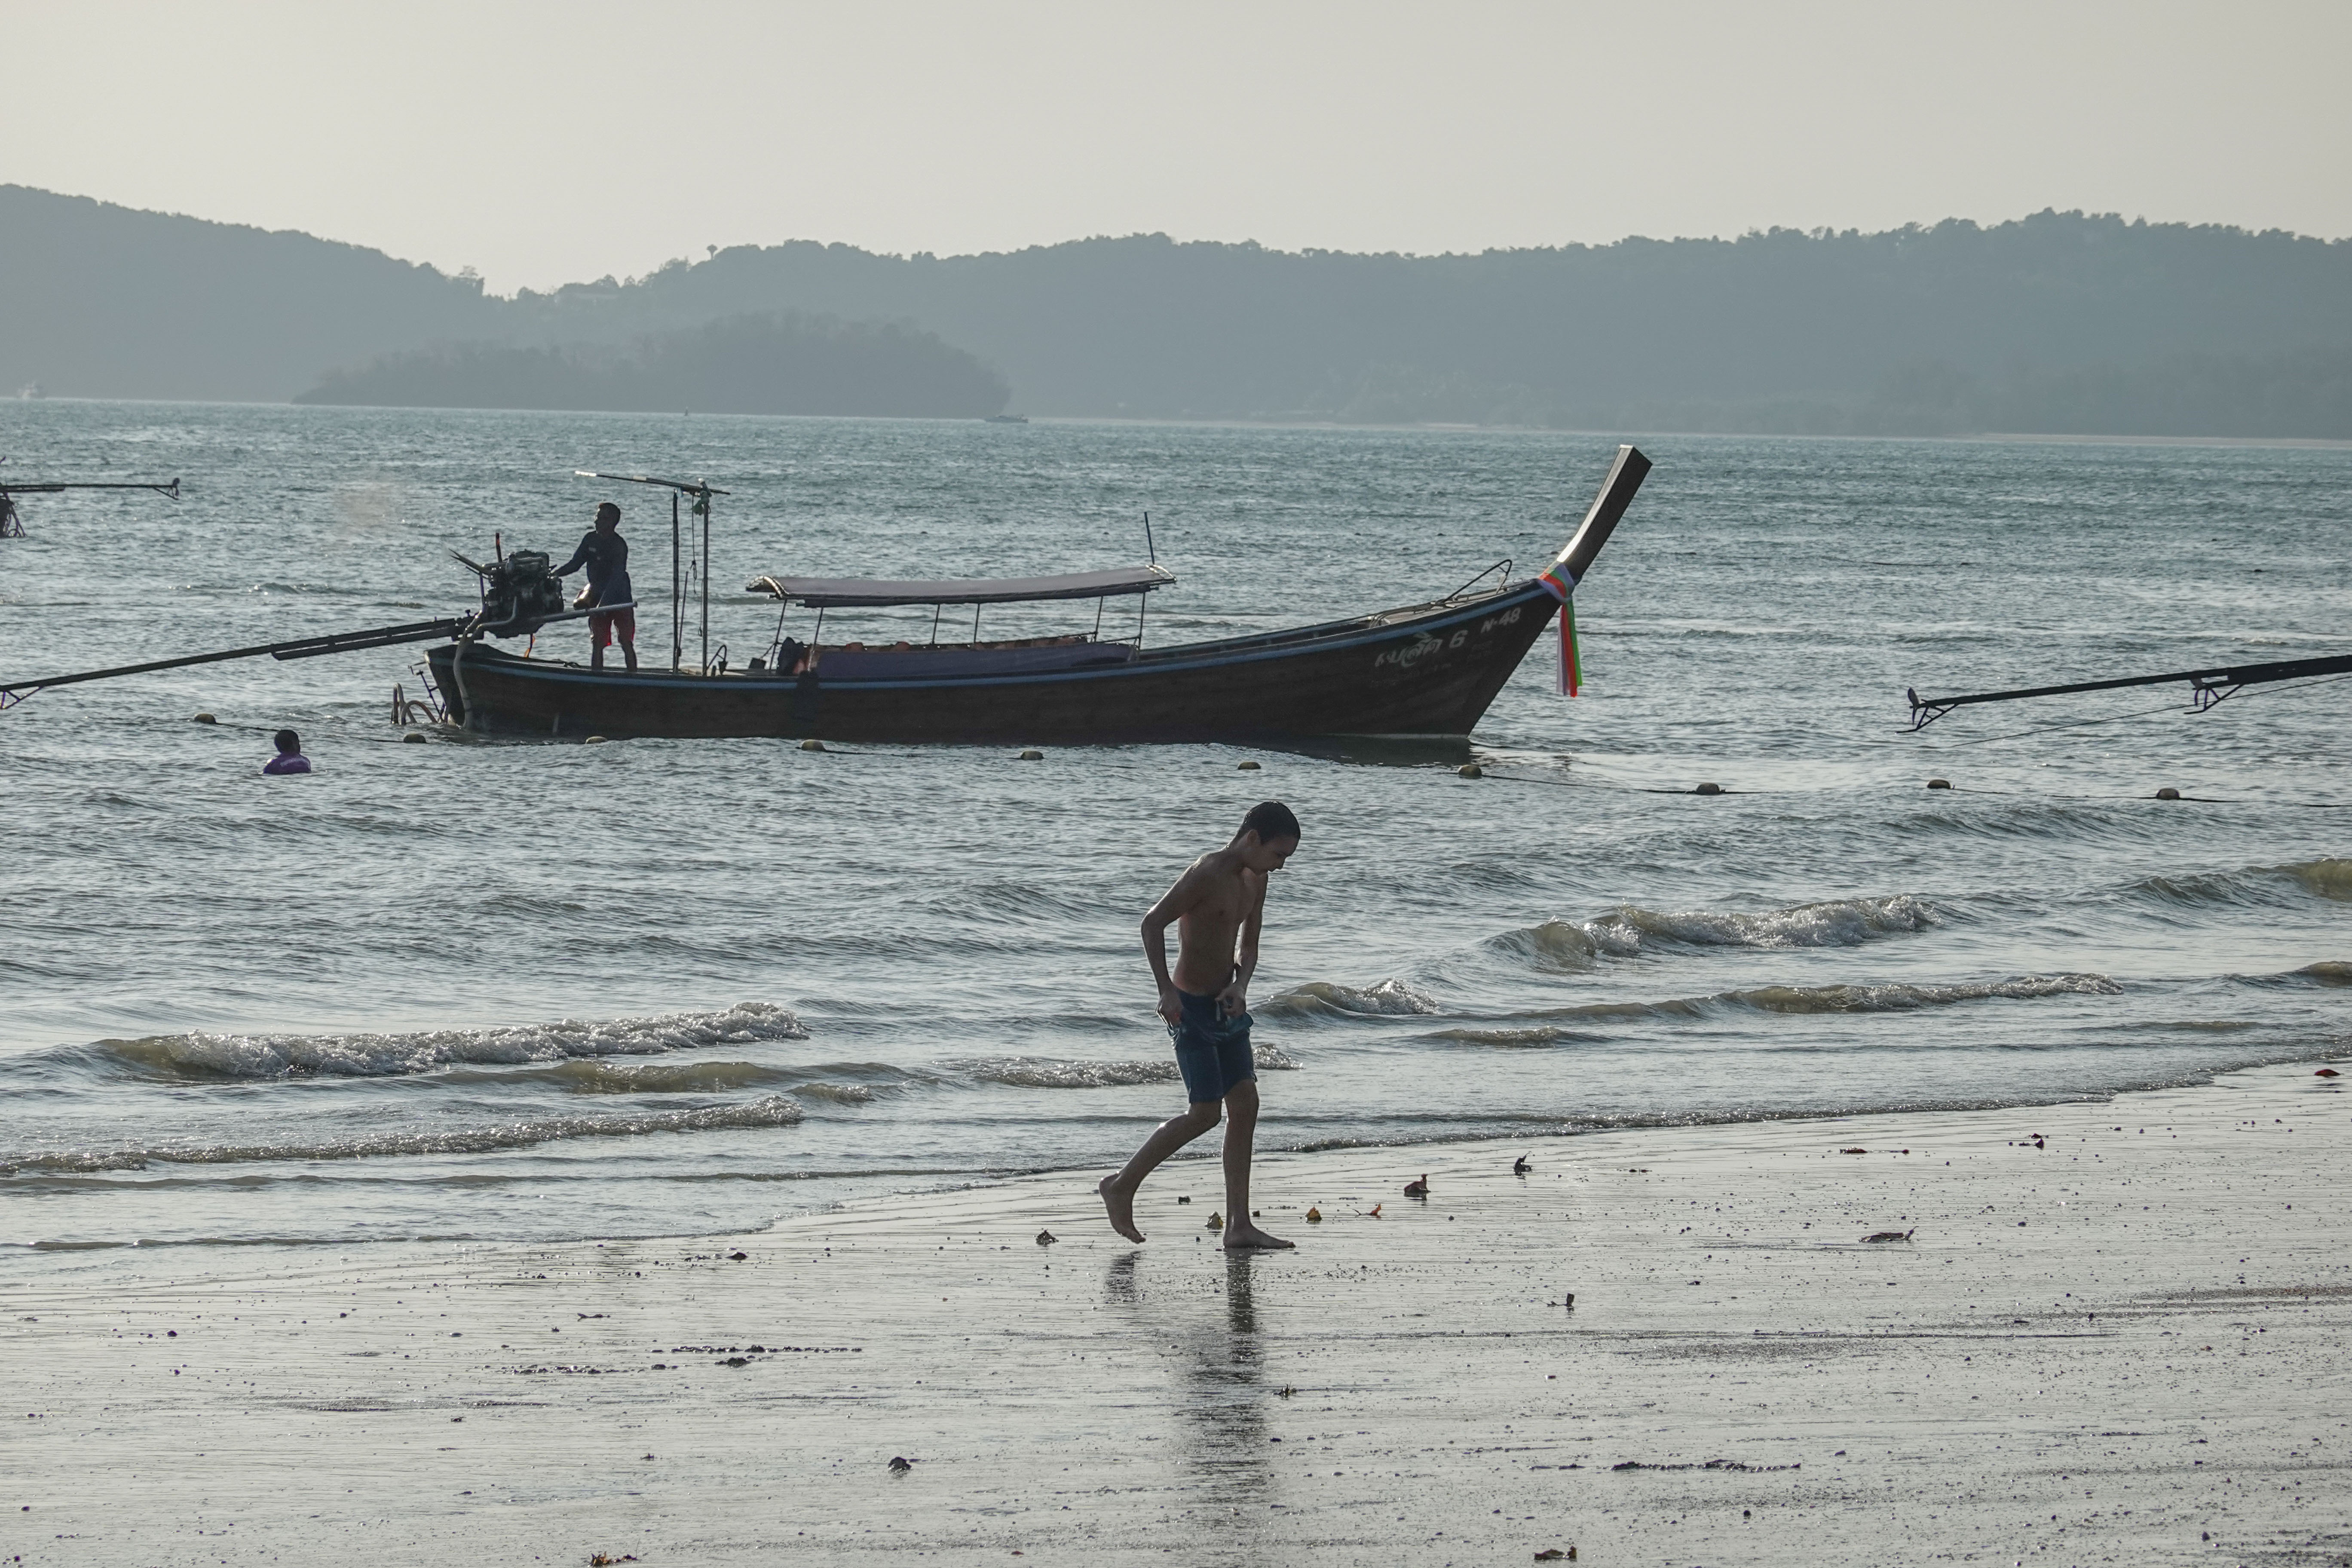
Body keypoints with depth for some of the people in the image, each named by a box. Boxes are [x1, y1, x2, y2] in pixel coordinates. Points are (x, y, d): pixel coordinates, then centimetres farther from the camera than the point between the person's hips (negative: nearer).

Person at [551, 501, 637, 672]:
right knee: (597, 643, 0)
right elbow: (575, 564, 13)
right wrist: (554, 574, -4)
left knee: (626, 643, -3)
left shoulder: (619, 545, -16)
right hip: (597, 598, 5)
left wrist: (603, 603, -34)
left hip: (619, 598, -5)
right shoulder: (590, 539, 4)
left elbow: (616, 577, -25)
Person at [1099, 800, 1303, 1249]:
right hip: (1191, 1008, -8)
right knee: (1204, 1114, -7)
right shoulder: (1206, 875, -19)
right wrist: (1167, 991, -27)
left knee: (1245, 1105, 1)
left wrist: (1240, 986, -5)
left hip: (1226, 1006, 9)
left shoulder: (1256, 880, 8)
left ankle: (1239, 1225, 2)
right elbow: (1153, 923, -22)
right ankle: (1121, 1187, 9)